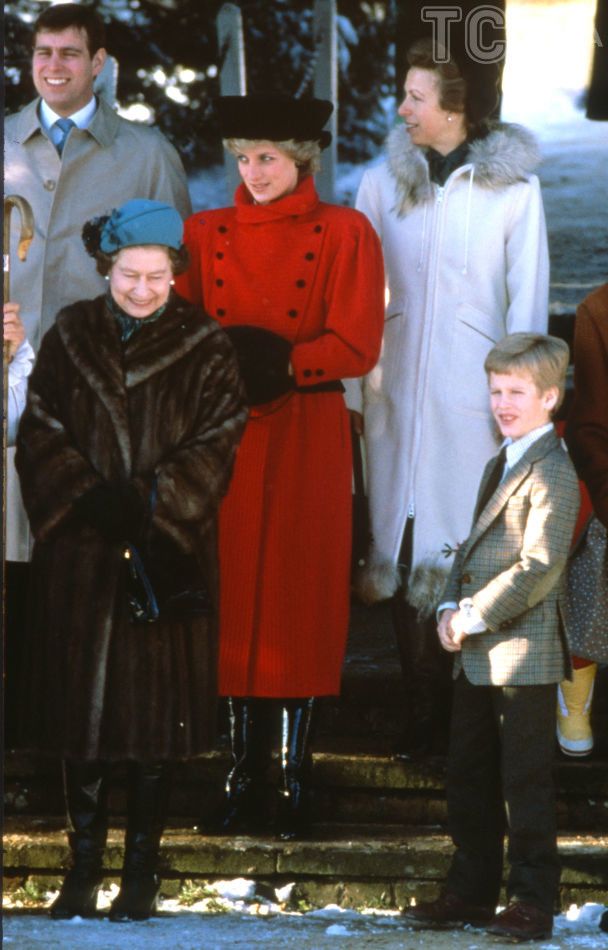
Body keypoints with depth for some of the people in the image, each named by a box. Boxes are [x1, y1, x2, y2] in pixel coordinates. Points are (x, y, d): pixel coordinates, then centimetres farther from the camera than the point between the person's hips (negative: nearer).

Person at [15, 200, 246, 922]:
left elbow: (215, 445, -2)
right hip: (79, 551, 2)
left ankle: (142, 870, 5)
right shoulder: (71, 336, 6)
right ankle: (83, 868, 11)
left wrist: (149, 502, -14)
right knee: (80, 703, 2)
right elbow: (39, 432, 3)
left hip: (167, 551, -2)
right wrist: (88, 496, -11)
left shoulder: (202, 347, 2)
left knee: (155, 708, -2)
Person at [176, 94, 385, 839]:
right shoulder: (204, 234, 10)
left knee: (301, 601, -2)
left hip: (307, 439, -2)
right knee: (233, 599, 1)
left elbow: (356, 346, -5)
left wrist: (277, 364, -18)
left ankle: (293, 779, 3)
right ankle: (243, 774, 8)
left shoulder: (345, 235, 2)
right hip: (226, 435, 2)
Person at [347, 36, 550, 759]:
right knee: (406, 550, 2)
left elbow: (527, 301, 1)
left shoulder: (513, 187, -2)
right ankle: (423, 717, 9)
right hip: (397, 393, 2)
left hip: (474, 396, -2)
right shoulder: (383, 183, 5)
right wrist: (351, 392, 2)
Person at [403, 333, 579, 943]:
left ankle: (533, 902, 4)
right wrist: (450, 607, 5)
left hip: (524, 654, -9)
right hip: (477, 657, 9)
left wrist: (476, 616, -18)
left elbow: (540, 567, -21)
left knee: (525, 783, -3)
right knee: (468, 778, 14)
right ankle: (471, 891, 24)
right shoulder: (500, 464, 17)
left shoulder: (552, 474, -14)